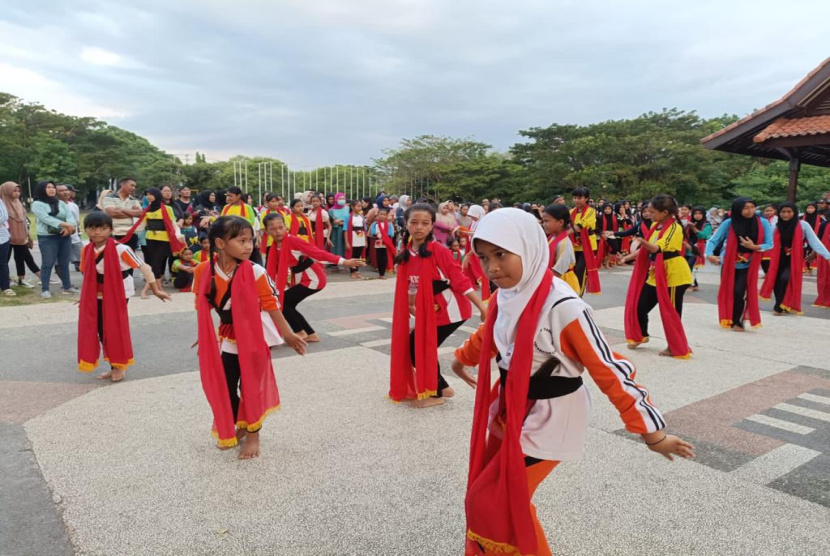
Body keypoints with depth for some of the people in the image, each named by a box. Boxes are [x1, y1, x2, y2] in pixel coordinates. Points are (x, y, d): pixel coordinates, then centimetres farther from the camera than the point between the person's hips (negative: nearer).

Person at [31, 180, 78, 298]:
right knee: (48, 263, -4)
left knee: (64, 263, 10)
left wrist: (70, 227, -19)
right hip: (47, 237, -5)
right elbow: (46, 219, -15)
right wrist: (65, 224, -24)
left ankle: (67, 287, 17)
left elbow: (69, 216, 3)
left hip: (64, 236, 5)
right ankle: (45, 289, 1)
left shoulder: (61, 203, 15)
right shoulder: (37, 204, -1)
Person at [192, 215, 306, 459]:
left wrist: (288, 335, -7)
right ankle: (237, 428, 36)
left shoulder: (255, 272, -20)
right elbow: (202, 306, 3)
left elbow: (271, 305, -11)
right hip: (228, 337, 3)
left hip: (254, 336, -3)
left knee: (252, 386, 7)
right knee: (225, 386, 11)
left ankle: (253, 434, 27)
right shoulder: (203, 271, -12)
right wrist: (206, 336, 11)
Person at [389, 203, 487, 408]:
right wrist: (410, 305, 3)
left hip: (450, 311, -7)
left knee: (423, 349, -6)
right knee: (412, 347, 8)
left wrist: (482, 308, -21)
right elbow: (408, 286, 12)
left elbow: (459, 279, -19)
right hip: (427, 311, 7)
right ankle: (442, 387, 25)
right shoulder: (406, 252, 1)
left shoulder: (438, 250, -19)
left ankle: (435, 394, 16)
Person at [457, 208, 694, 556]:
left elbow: (609, 369, -22)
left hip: (549, 420, -7)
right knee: (487, 496, 17)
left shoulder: (562, 306, -27)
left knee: (493, 502, -3)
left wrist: (651, 431, -16)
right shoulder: (506, 296, -5)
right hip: (509, 411, 7)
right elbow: (488, 335, 18)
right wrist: (462, 357, 36)